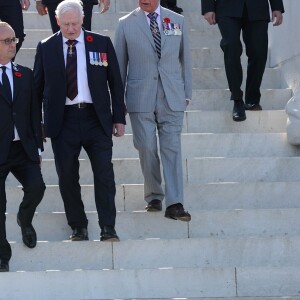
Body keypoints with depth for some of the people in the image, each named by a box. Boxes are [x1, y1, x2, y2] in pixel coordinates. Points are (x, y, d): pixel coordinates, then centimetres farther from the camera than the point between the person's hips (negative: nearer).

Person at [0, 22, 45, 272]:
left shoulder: (25, 75, 11)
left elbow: (35, 113, 12)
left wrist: (38, 146, 6)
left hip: (23, 148, 3)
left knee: (36, 187, -17)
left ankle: (25, 220, 17)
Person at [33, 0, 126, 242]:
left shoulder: (101, 44, 3)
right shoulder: (46, 48, 4)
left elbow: (116, 83, 7)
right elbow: (38, 87, 8)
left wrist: (119, 118, 4)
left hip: (96, 118, 0)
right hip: (62, 120, 0)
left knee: (104, 174, -3)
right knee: (67, 177, 3)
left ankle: (108, 229, 2)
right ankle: (78, 227, 15)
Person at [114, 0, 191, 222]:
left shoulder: (177, 21, 8)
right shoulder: (126, 24, 4)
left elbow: (185, 58, 12)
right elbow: (120, 64, 7)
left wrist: (187, 93, 10)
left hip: (172, 98, 1)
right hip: (141, 99, 0)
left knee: (172, 149, -5)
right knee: (147, 149, 1)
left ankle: (174, 204, -7)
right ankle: (153, 196, 18)